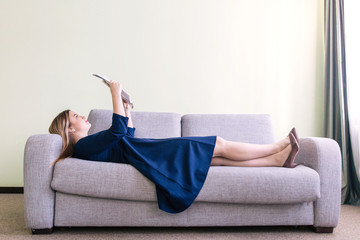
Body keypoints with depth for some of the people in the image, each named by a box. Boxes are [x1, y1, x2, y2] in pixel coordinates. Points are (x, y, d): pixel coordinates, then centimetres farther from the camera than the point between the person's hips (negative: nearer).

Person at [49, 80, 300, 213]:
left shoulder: (90, 144, 23)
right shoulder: (84, 146, -8)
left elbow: (128, 134, 33)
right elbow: (119, 130, -19)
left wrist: (125, 107, 27)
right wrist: (115, 94, -11)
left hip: (157, 155, 10)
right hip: (152, 158, -10)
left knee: (220, 157, 3)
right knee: (220, 145, -7)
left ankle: (278, 159, 2)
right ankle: (279, 146, 3)